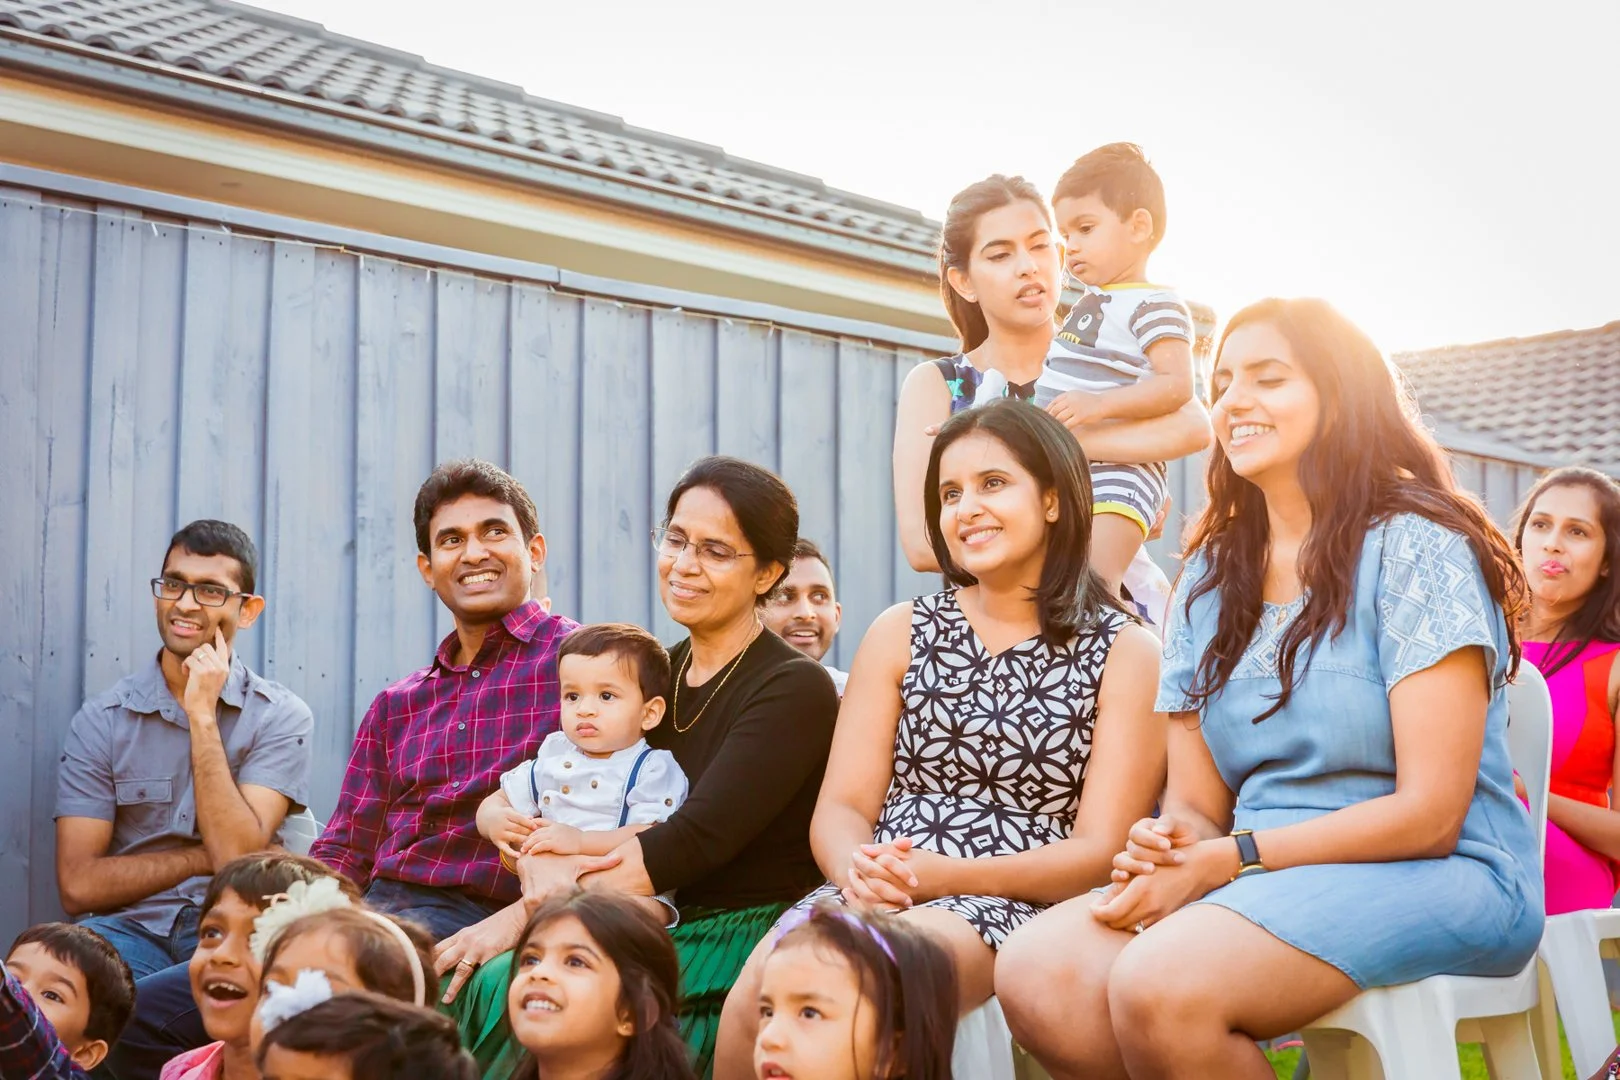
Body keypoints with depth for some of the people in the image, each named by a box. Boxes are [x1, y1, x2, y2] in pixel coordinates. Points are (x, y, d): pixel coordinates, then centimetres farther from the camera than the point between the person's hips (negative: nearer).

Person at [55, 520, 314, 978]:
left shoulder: (281, 716, 1)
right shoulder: (101, 719, 4)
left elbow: (238, 861, -13)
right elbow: (79, 885, -2)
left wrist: (202, 715, -12)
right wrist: (204, 858, -6)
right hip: (130, 927, 1)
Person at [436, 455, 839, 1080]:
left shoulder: (797, 689, -8)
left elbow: (695, 840, -19)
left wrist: (524, 917, -19)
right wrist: (540, 862, -19)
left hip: (752, 936, -6)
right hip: (663, 928, 6)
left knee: (514, 994, -24)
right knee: (484, 981, -19)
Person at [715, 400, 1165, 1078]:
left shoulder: (1126, 652, 7)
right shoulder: (900, 633, 16)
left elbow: (1101, 851, -1)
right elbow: (840, 808, 9)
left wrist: (950, 876, -17)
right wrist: (859, 871, -16)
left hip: (1012, 905, -3)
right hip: (873, 896, 4)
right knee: (759, 994, -29)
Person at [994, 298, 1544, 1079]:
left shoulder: (1415, 547, -6)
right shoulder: (1208, 583, 13)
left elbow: (1428, 815, -12)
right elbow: (1196, 803, 11)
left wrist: (1221, 862, -17)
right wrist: (1169, 841, -14)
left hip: (1435, 877, -5)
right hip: (1258, 881, 6)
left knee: (1159, 985, -33)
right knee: (1035, 973, -22)